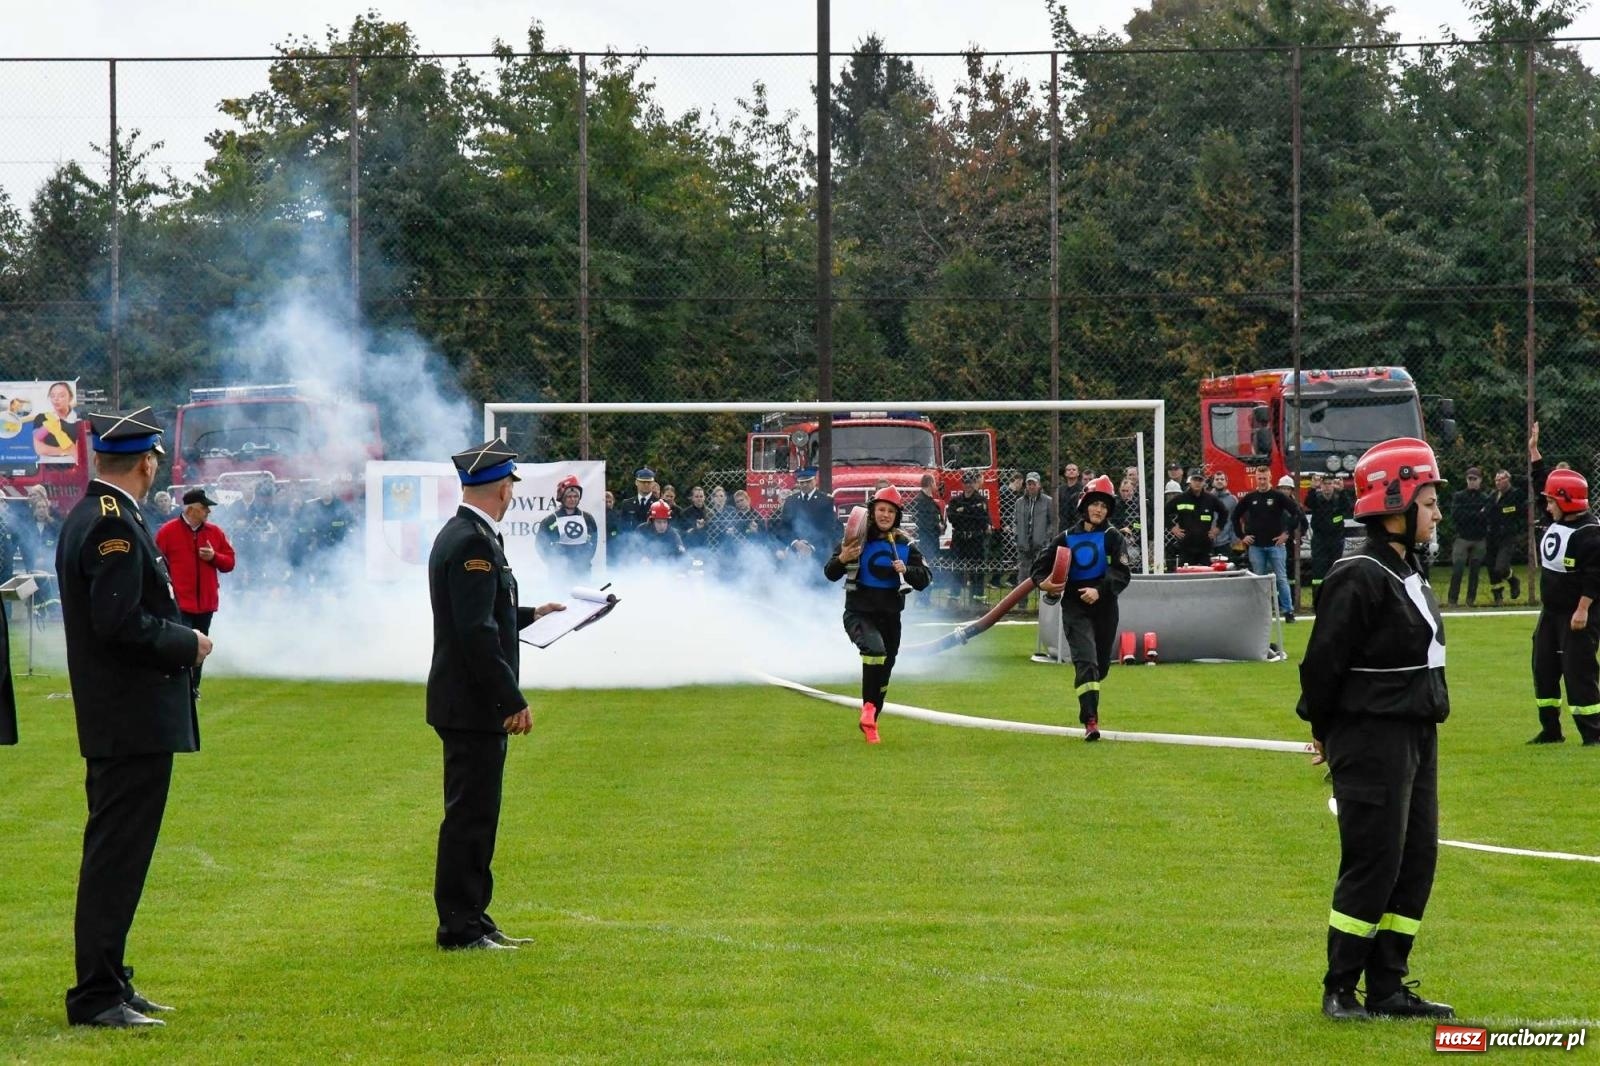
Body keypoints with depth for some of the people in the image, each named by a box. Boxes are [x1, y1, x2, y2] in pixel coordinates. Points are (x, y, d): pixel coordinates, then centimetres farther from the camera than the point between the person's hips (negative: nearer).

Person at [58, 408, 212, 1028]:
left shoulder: (88, 517, 15)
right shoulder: (114, 525, -17)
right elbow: (120, 622, -25)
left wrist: (179, 638, 13)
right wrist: (188, 645, -12)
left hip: (117, 720, 11)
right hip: (134, 721, -11)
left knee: (114, 855, 15)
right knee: (116, 857, -8)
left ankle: (108, 983, 22)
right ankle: (96, 998, -6)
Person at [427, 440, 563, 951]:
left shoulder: (458, 535, 14)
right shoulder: (474, 543, -19)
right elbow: (477, 631, -24)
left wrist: (528, 616, 32)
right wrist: (512, 700, -22)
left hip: (469, 703, 11)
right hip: (474, 705, -11)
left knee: (474, 814, 15)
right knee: (470, 815, -5)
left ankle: (471, 919, 21)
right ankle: (460, 928, -1)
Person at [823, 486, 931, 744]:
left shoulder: (905, 545, 3)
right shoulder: (857, 539, -5)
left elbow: (924, 579, 0)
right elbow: (830, 574, -7)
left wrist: (906, 570, -19)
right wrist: (842, 559, -29)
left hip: (890, 616, 4)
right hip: (859, 613, -4)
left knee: (883, 672, 13)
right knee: (875, 649, -33)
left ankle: (869, 722, 33)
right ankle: (868, 706, -23)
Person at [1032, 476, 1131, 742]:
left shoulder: (1112, 537, 1)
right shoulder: (1067, 538, 6)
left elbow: (1122, 574, -9)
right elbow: (1041, 565, 11)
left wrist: (1100, 591, -24)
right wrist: (1043, 583, -12)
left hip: (1104, 608, 1)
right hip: (1074, 608, -1)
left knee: (1101, 666, 11)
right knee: (1086, 661, -17)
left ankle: (1088, 706, 42)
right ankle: (1090, 721, -24)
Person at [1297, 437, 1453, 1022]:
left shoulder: (1410, 571, 13)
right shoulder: (1360, 577, -17)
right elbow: (1324, 661, -16)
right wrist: (1325, 731, -5)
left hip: (1415, 738, 10)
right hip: (1371, 742, -10)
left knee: (1417, 861, 10)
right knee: (1372, 864, -5)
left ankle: (1387, 989, 17)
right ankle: (1340, 990, 5)